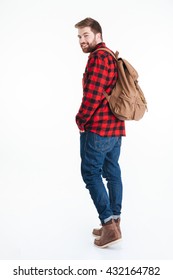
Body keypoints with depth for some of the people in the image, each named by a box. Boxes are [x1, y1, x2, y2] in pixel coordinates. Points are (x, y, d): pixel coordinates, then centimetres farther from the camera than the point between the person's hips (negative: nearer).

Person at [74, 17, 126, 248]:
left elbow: (92, 95, -20)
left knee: (91, 173, -3)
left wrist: (81, 120, -7)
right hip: (115, 126, 10)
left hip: (98, 127, -10)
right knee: (112, 172, 11)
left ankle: (109, 225, -4)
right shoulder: (112, 57, 20)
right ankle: (114, 224, 18)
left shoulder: (98, 57, -11)